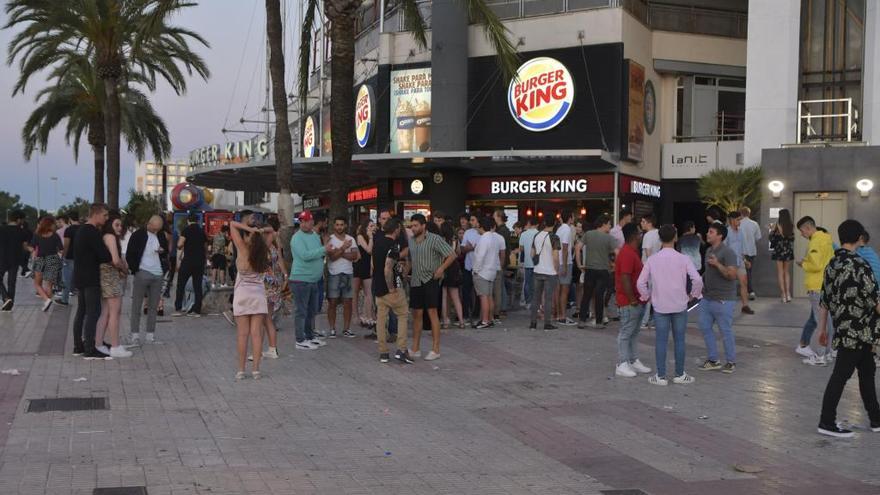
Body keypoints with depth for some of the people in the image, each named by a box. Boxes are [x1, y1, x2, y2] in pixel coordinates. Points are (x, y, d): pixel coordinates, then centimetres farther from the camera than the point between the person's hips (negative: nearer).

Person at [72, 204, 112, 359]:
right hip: (90, 280, -10)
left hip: (80, 279, 10)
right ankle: (89, 350, -11)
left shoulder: (81, 230, 15)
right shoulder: (92, 232, -17)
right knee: (93, 313, -9)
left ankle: (78, 346, 19)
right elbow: (105, 255, -22)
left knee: (81, 311, 14)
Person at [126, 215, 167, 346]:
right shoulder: (138, 235, -1)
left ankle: (151, 334, 11)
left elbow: (166, 253, 23)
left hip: (158, 275, 4)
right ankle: (134, 335, 3)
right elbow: (129, 255, 0)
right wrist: (134, 269, -6)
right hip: (142, 273, -4)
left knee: (153, 306, 6)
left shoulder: (161, 236, 13)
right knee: (136, 306, 0)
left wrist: (163, 251, 0)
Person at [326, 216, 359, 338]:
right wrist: (343, 248, -16)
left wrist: (339, 252, -12)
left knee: (348, 303, 4)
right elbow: (332, 257, -14)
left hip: (348, 273, 3)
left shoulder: (351, 239, 9)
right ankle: (332, 329, 6)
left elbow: (354, 256, -4)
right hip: (334, 274, -3)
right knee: (332, 302, -1)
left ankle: (346, 329, 11)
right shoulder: (330, 239, -2)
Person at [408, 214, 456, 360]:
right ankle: (415, 349, 15)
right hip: (415, 281, 6)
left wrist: (441, 269, -16)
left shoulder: (434, 239, -8)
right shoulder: (410, 241, 10)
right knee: (416, 314, 9)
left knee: (432, 313, -5)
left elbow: (452, 255, -9)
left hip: (430, 281, -6)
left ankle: (435, 349, -2)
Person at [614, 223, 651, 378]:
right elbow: (625, 279, -24)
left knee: (634, 332, 15)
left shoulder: (633, 252, 15)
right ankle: (622, 365, 0)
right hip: (629, 302, -10)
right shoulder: (627, 253, -19)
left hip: (637, 301, 10)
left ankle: (634, 361, 23)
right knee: (626, 333, -5)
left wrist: (640, 298, 18)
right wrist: (632, 300, -20)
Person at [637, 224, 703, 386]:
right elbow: (697, 279, -17)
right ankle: (679, 375, 17)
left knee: (661, 340, 5)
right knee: (679, 340, 9)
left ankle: (661, 376, 8)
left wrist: (647, 297, 12)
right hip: (679, 306, -1)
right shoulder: (683, 259, -8)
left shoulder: (652, 260, -4)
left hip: (660, 306, 1)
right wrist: (694, 294, 1)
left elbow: (641, 283, -4)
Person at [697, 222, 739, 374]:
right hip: (707, 298, 9)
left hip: (723, 300, -9)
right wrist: (702, 279, 16)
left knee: (726, 331, 1)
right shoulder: (709, 250, 11)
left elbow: (732, 274, -24)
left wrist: (717, 264, -32)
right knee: (705, 327, 9)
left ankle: (731, 362, 14)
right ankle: (713, 360, 20)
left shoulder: (727, 252, -16)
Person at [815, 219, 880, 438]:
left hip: (843, 328, 8)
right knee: (840, 375, -3)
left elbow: (826, 299, 14)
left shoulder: (831, 265, 7)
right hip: (858, 330, -8)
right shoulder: (859, 265, -17)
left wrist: (823, 327, 21)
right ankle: (827, 423, 3)